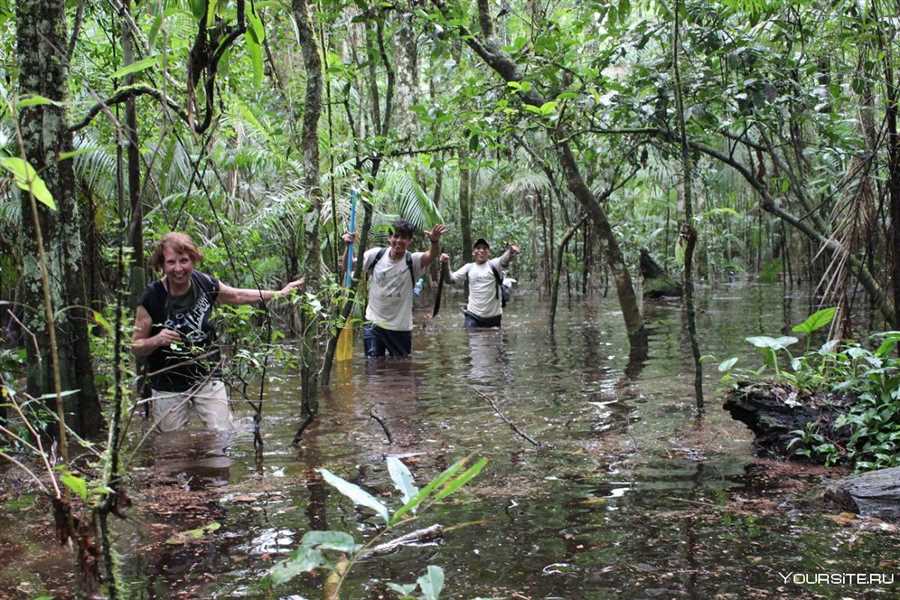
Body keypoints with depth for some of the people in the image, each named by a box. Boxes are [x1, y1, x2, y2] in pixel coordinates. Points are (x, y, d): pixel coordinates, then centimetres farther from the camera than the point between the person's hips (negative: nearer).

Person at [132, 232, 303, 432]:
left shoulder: (205, 284, -8)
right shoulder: (152, 298, -18)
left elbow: (237, 296, 13)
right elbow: (136, 347, -8)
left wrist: (279, 293, 14)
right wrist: (156, 340, -29)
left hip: (207, 380, 2)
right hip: (168, 389, -2)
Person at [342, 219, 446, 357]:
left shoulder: (412, 261, -10)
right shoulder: (375, 255, -4)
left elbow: (432, 255, -30)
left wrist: (435, 241, -52)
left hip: (401, 327, -1)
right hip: (374, 323, 1)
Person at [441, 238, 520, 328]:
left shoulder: (494, 264, -3)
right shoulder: (469, 267, 6)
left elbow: (504, 260, -25)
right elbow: (451, 279, 4)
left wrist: (511, 251, -49)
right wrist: (446, 264, -16)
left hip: (493, 316, -1)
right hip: (473, 315, 1)